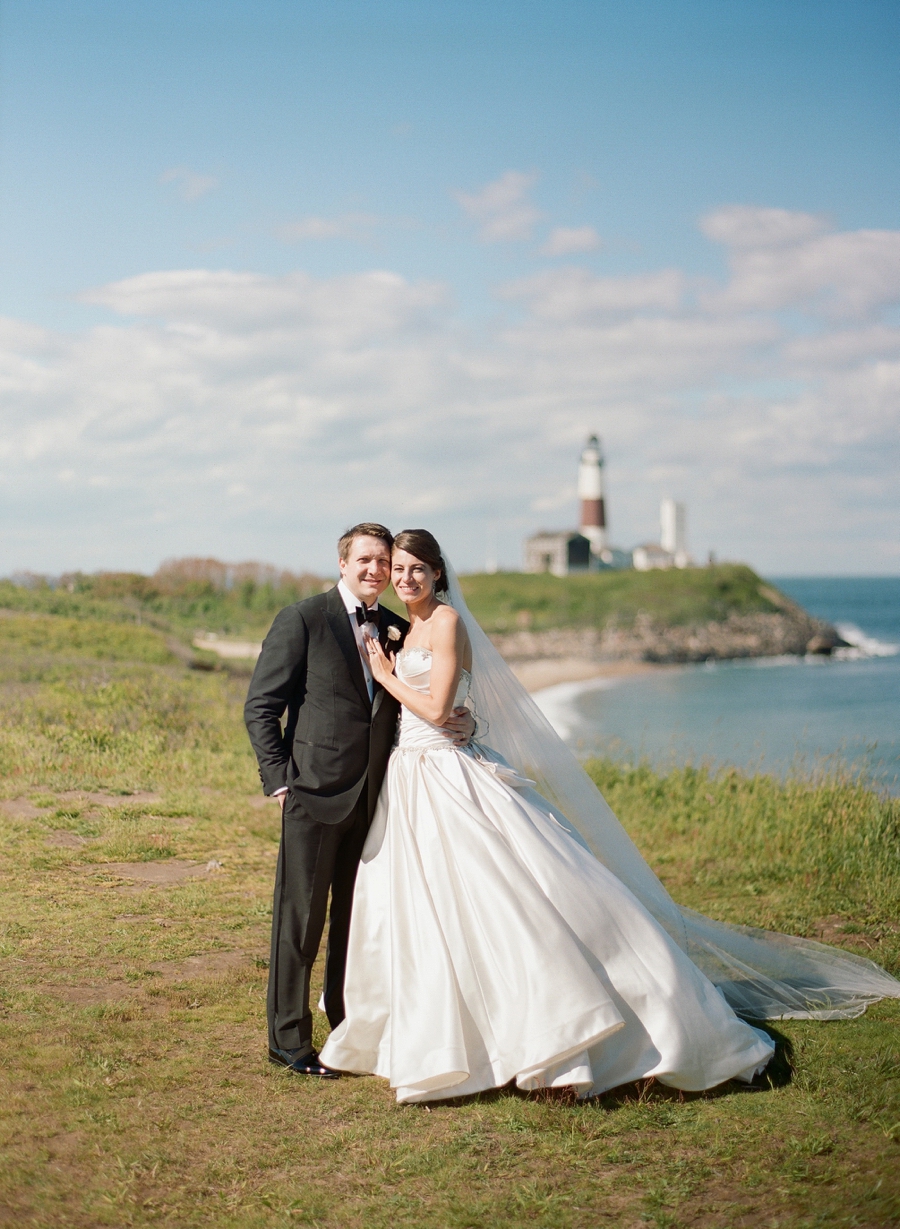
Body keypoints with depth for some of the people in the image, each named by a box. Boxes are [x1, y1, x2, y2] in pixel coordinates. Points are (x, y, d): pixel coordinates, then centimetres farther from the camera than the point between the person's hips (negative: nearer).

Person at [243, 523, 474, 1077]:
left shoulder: (398, 630, 11)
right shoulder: (302, 620, -6)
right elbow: (261, 707, -6)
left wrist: (461, 721, -5)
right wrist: (280, 779, -12)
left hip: (372, 796, 6)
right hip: (316, 792, -6)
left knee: (358, 917, 15)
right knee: (301, 918, 1)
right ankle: (289, 1039, 13)